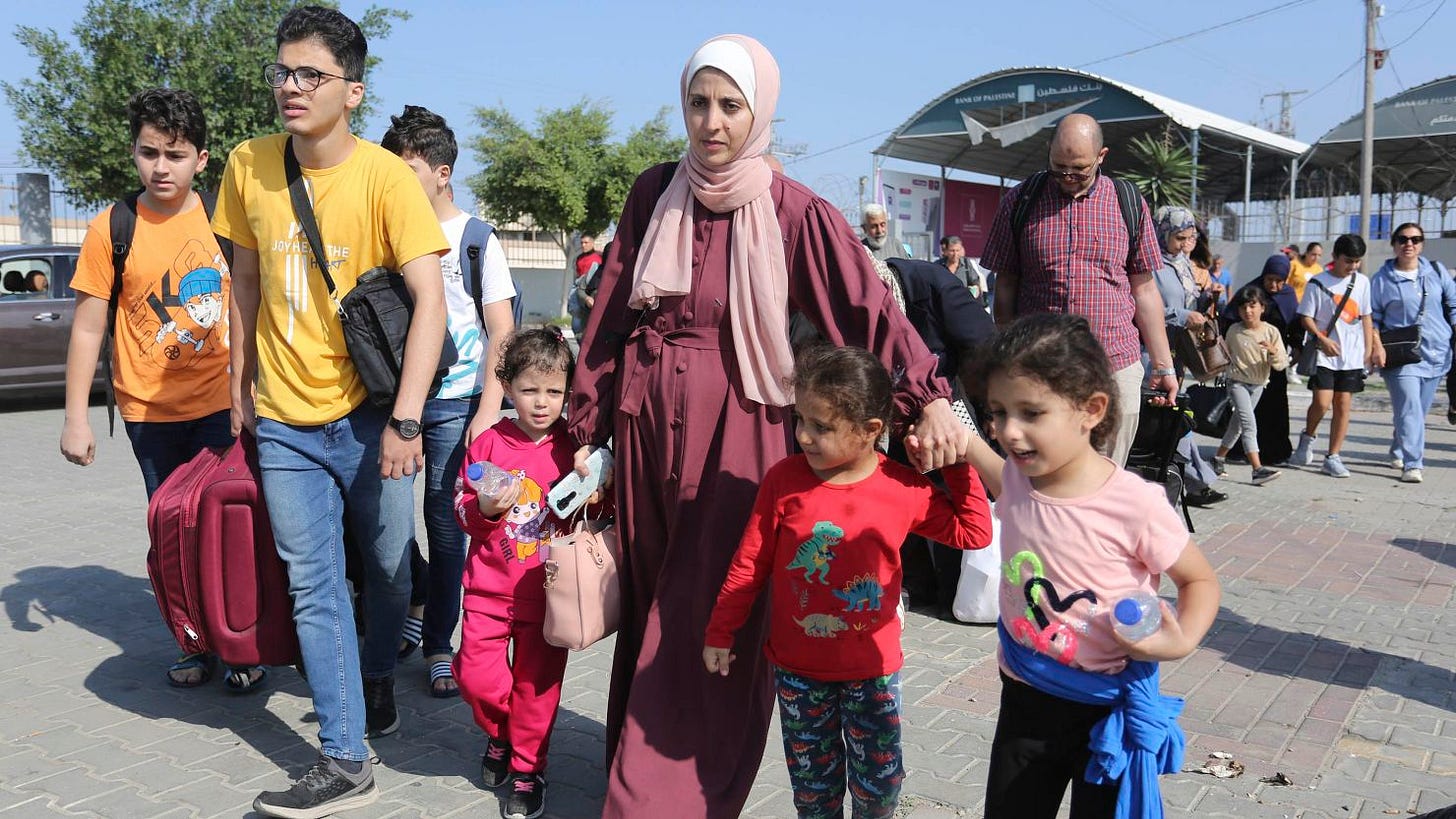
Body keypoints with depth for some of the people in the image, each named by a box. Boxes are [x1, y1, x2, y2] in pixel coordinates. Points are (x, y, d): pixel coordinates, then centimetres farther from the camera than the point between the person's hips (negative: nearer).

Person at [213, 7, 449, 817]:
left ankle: (377, 677, 41)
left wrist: (405, 420, -23)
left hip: (368, 414, -3)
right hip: (285, 422, 3)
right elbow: (246, 281, 13)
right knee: (314, 589, 3)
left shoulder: (386, 177, -12)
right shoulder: (249, 167, 1)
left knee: (388, 568, 12)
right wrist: (240, 386, 13)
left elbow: (431, 301, -17)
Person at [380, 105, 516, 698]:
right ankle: (416, 600, 29)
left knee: (445, 520, 2)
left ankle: (439, 644, 15)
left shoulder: (475, 239, -2)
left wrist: (488, 409, -13)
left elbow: (501, 333, -4)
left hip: (455, 400, -3)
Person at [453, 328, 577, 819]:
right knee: (476, 675, -1)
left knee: (537, 682, 5)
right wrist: (485, 509, -18)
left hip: (546, 591, -1)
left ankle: (527, 768, 26)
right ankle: (499, 736, 31)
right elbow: (461, 508, 4)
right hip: (489, 587, 1)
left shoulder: (573, 448, -2)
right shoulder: (489, 443, -2)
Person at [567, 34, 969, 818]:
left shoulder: (797, 213, -8)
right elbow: (611, 314, 6)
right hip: (647, 423, 4)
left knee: (710, 620, 1)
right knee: (649, 605, 15)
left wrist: (928, 398, -30)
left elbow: (871, 310, -16)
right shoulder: (653, 194, 3)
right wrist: (587, 426, 7)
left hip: (736, 430, -4)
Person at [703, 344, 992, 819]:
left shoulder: (904, 489, -12)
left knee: (880, 779, 13)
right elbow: (751, 562, -3)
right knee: (812, 779, 16)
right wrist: (720, 632, 2)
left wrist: (959, 464, -10)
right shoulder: (784, 479, -12)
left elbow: (973, 533, 0)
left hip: (872, 668, 0)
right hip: (798, 668, 0)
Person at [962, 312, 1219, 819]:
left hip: (1108, 709, -4)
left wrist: (1183, 639, -25)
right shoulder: (1016, 479, -10)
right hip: (1025, 699, 4)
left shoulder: (1135, 504, -23)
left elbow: (1200, 580, -7)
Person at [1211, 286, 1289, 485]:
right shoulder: (1234, 331, -6)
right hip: (1238, 382, -3)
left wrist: (1273, 351, -27)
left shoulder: (1272, 332, -5)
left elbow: (1281, 364, -10)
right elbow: (1226, 355, 11)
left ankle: (1218, 458, 32)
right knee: (1249, 423, -17)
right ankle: (1257, 469, -26)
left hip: (1258, 385, 3)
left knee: (1237, 424, 15)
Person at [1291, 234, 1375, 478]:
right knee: (1322, 402, -14)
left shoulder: (1362, 282, 9)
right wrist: (1321, 339, -18)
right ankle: (1308, 436, 16)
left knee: (1343, 405, 3)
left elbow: (1365, 317, 15)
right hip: (1323, 355, -4)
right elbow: (1306, 317, -4)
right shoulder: (1319, 283, -3)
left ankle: (1333, 458, 10)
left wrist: (1370, 349, 10)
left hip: (1352, 356, 4)